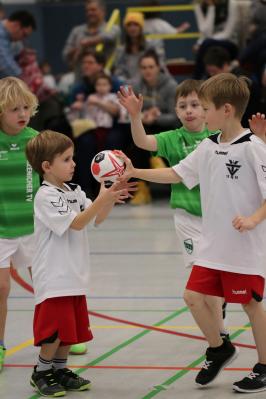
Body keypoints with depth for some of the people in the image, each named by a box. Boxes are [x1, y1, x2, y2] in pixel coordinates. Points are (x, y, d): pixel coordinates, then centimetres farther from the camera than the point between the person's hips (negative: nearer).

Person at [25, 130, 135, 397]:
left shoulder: (73, 192, 10)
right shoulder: (46, 196, -15)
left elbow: (97, 219, 11)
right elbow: (76, 223, -20)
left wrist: (111, 197, -6)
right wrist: (102, 199, -28)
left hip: (74, 275, 8)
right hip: (53, 277, -8)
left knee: (71, 328, 14)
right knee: (55, 330, -6)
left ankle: (60, 371, 27)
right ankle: (41, 374, 11)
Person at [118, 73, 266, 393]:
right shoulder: (209, 147, 6)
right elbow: (176, 174, 13)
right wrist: (135, 172, 7)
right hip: (213, 244, 7)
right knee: (194, 296, 5)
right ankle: (219, 349, 28)